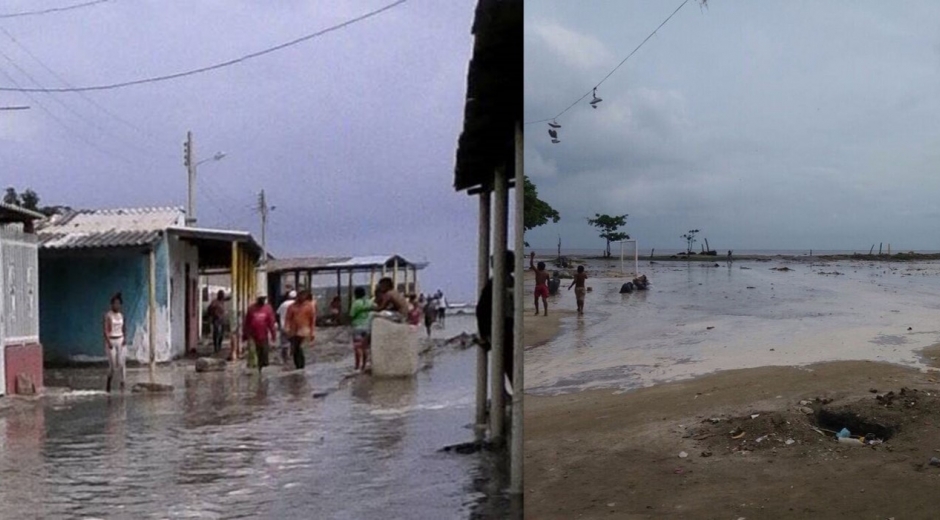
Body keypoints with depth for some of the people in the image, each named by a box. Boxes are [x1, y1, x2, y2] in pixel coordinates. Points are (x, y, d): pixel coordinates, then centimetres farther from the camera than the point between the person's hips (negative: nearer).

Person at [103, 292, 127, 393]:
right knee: (112, 365, -3)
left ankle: (122, 383, -9)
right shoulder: (108, 315, -8)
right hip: (111, 341, -4)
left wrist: (125, 338, 0)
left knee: (121, 363, -7)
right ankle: (108, 383, 21)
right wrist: (108, 342, -19)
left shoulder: (121, 315, 9)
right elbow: (106, 330, -12)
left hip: (121, 341, 4)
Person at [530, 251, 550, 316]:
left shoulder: (537, 271, -7)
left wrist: (532, 257, -3)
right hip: (544, 286, 3)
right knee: (544, 299, -2)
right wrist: (548, 286, 19)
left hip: (538, 286, -3)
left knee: (536, 299, 13)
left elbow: (531, 264, -8)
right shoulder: (546, 273, 3)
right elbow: (548, 281, 7)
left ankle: (537, 311, 19)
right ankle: (546, 312, -11)